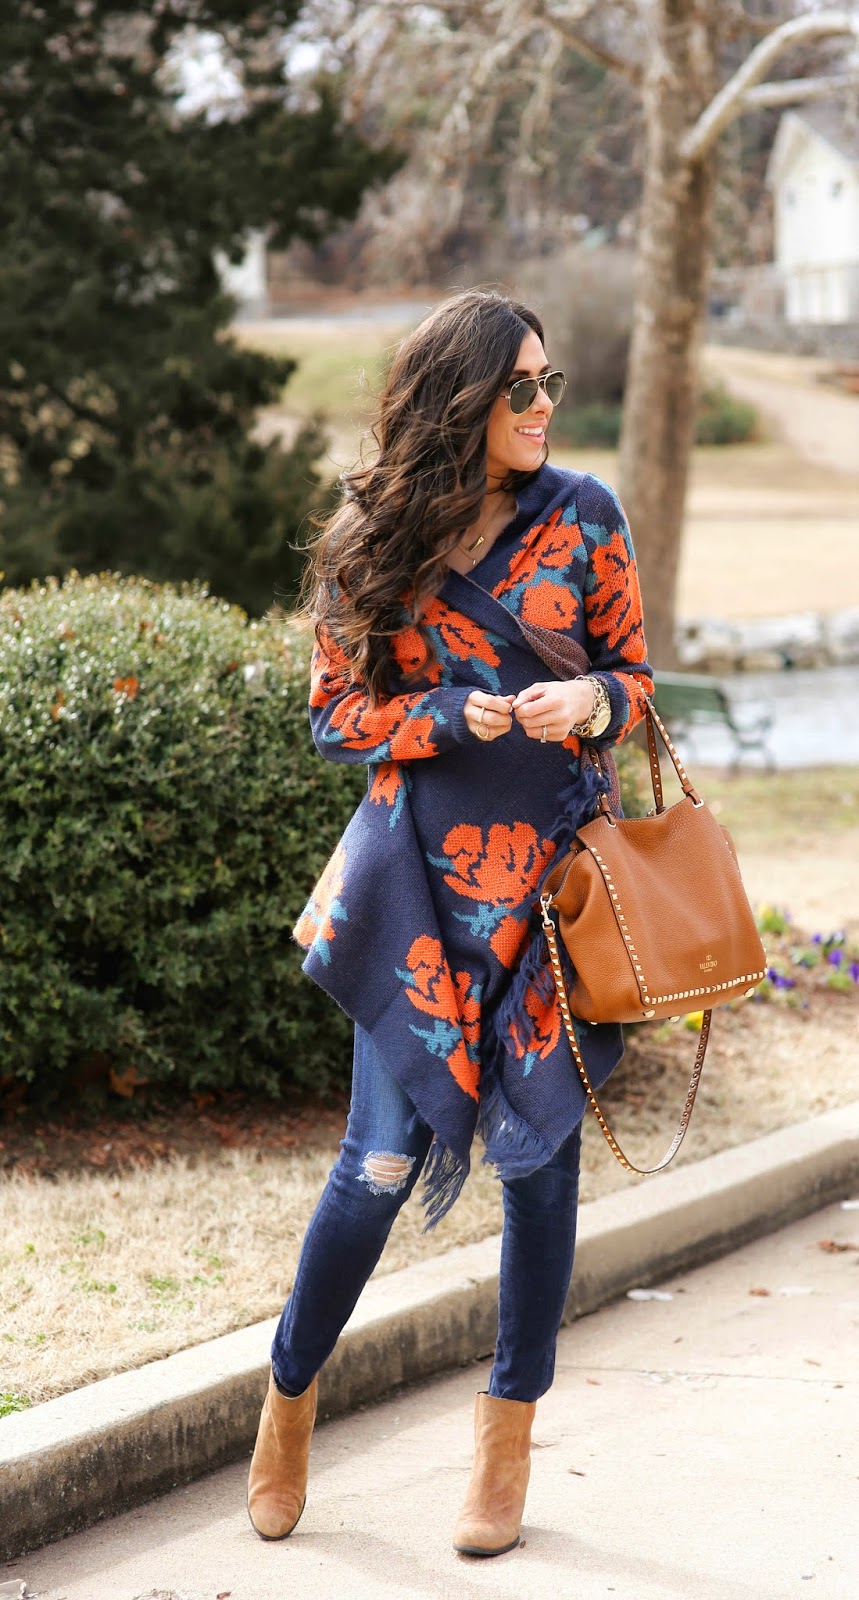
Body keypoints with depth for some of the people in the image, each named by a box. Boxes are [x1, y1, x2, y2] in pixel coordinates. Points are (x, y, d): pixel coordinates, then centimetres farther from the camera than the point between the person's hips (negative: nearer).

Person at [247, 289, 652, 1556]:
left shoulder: (582, 518, 2)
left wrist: (588, 702, -14)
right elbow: (337, 710, 5)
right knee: (385, 1156, -4)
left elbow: (633, 672, 8)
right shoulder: (369, 545, 1)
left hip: (550, 870, 1)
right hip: (420, 876, -1)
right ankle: (290, 1392, 19)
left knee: (537, 1152, 4)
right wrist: (453, 718, -12)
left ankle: (511, 1432, 19)